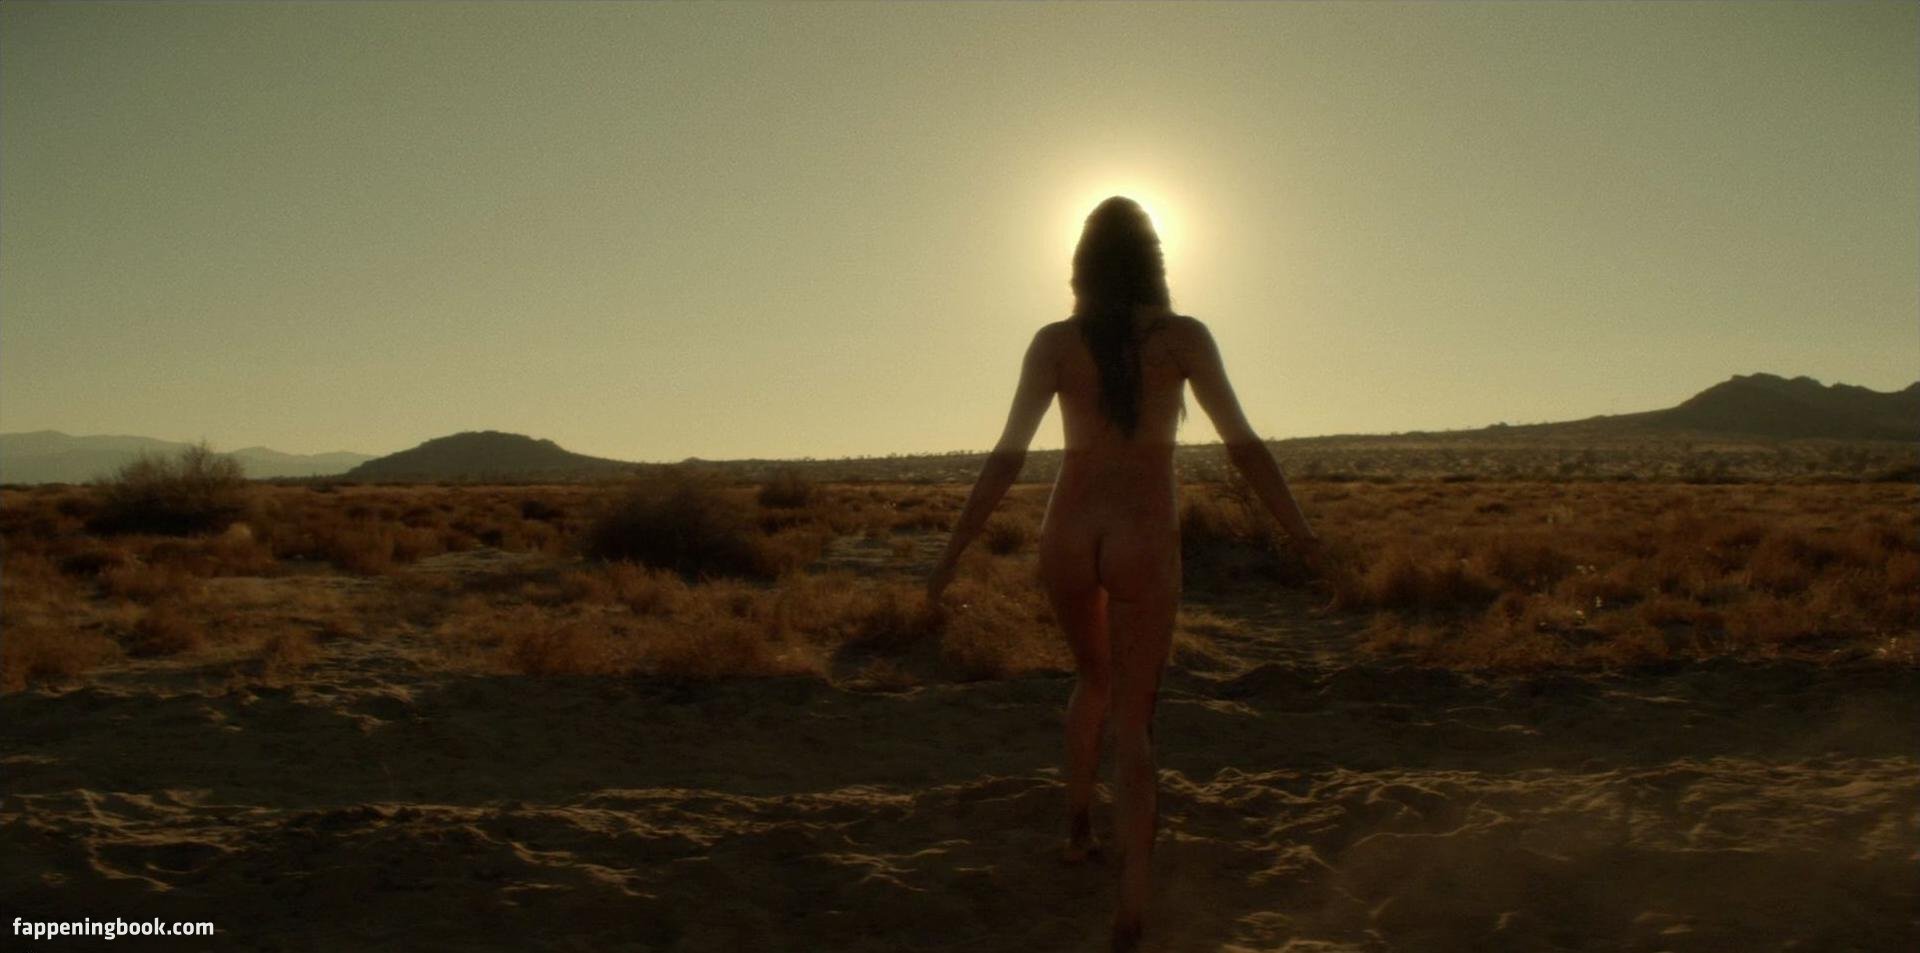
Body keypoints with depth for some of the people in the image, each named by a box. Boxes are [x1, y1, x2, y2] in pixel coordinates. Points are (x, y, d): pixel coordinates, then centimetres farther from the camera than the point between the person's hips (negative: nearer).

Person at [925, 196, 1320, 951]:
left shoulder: (1054, 342, -1)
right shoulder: (1184, 336, -3)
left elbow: (1006, 458, -5)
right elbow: (1244, 446, -4)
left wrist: (951, 557, -1)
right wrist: (1304, 538, 6)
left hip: (1068, 537, 2)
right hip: (1143, 542, -2)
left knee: (1095, 677, 30)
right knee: (1132, 719, 3)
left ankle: (1077, 826, 31)